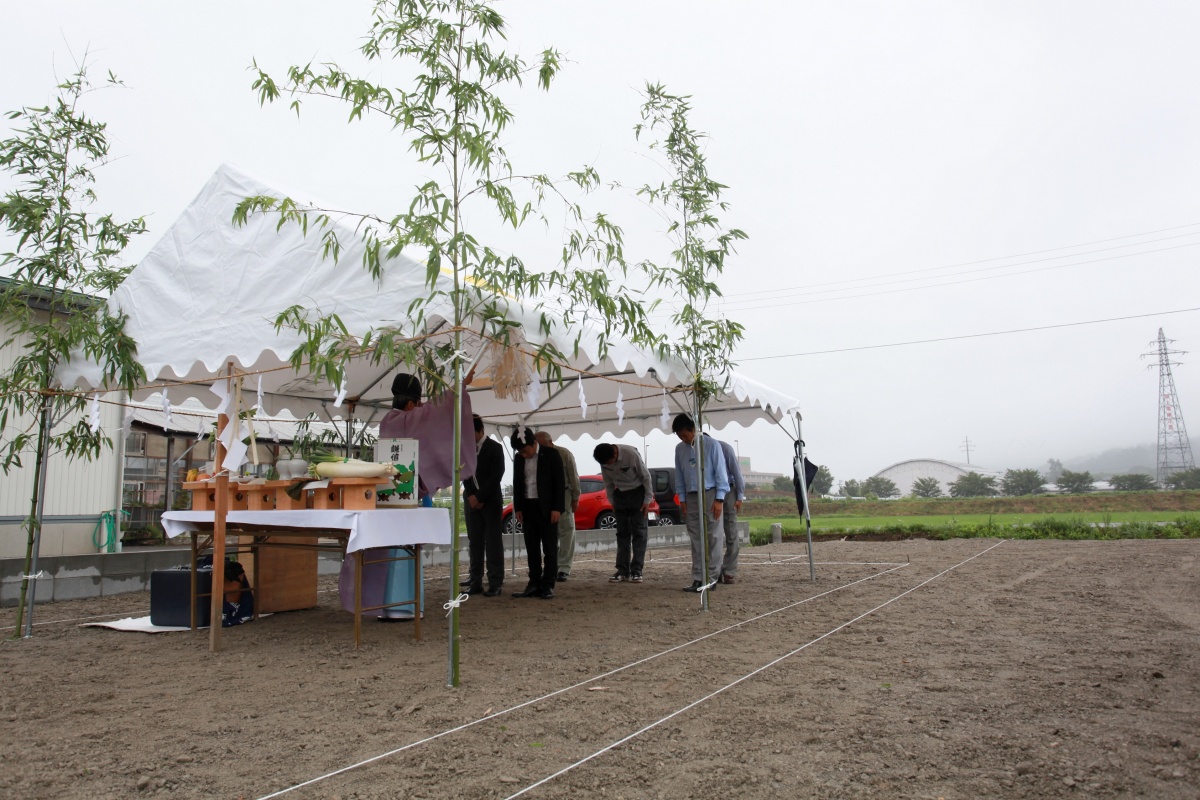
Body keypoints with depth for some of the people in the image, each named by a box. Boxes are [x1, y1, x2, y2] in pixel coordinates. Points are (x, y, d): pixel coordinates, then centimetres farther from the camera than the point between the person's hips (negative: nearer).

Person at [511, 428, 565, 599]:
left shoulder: (551, 454, -7)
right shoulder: (518, 458, 6)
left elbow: (559, 482, -7)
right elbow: (517, 484, 13)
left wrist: (557, 508, -12)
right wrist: (518, 508, 6)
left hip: (547, 507, -5)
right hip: (528, 507, 5)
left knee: (549, 548, -1)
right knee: (531, 548, 7)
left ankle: (548, 586, 3)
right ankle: (534, 584, 13)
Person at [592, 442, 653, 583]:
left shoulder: (631, 453, -26)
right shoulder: (604, 462, -12)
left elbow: (645, 476, -16)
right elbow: (608, 483, 4)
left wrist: (647, 499, -12)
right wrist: (612, 502, 3)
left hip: (637, 492, -4)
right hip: (620, 494, 4)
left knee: (638, 532, -5)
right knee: (622, 533, 3)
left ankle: (636, 571, -3)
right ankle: (622, 570, 7)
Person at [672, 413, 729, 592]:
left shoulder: (711, 444, -6)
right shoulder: (680, 449, 7)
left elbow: (720, 471, -7)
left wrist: (719, 499, -11)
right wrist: (682, 499, 7)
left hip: (710, 495, -4)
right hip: (691, 497, 4)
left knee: (714, 537, -2)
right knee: (696, 539, 5)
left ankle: (712, 576, 4)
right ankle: (698, 579, 8)